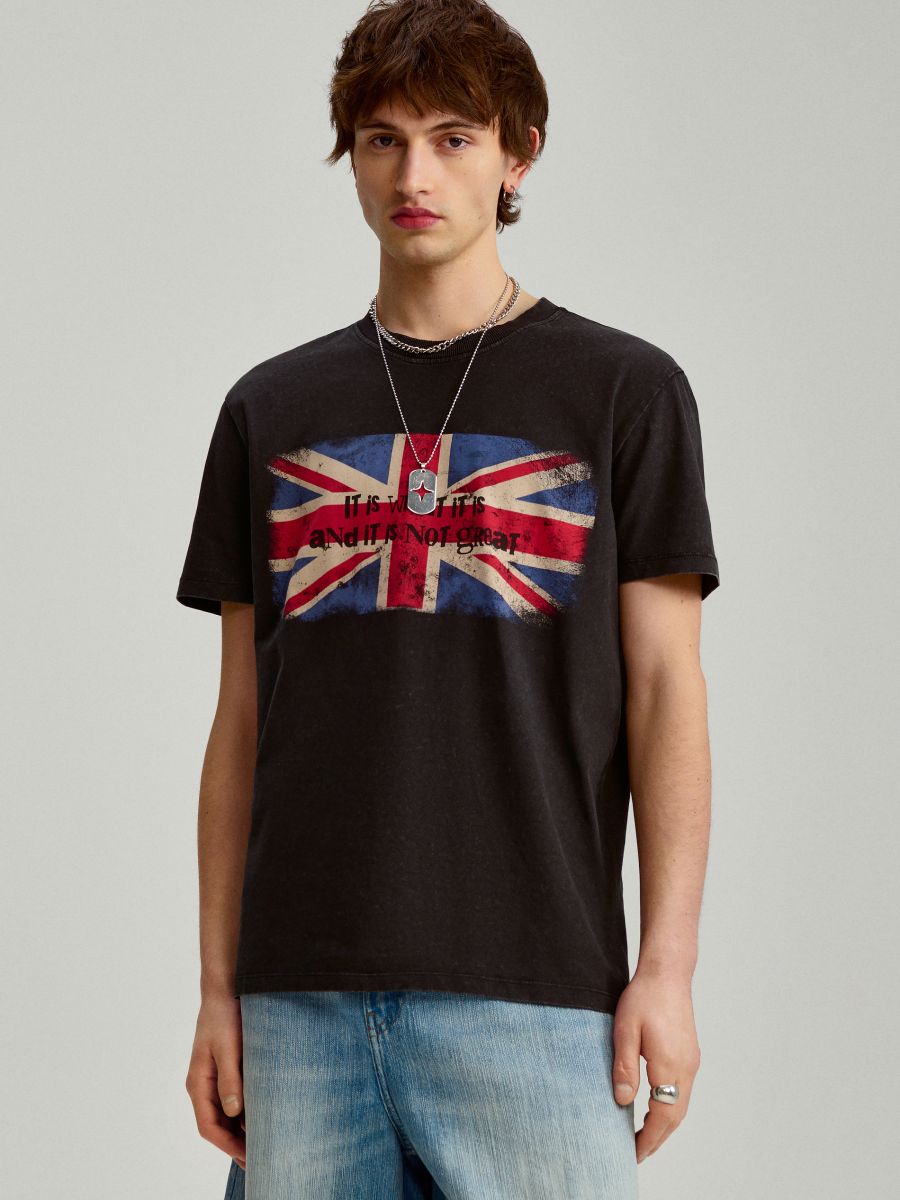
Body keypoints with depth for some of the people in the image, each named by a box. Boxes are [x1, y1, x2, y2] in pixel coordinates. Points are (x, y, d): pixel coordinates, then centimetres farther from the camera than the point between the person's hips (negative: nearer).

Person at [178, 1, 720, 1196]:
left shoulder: (622, 390, 5)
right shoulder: (271, 410, 13)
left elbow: (665, 690, 1)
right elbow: (241, 721, 13)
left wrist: (667, 966, -7)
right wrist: (218, 987, 8)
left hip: (531, 983, -3)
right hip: (301, 994, 3)